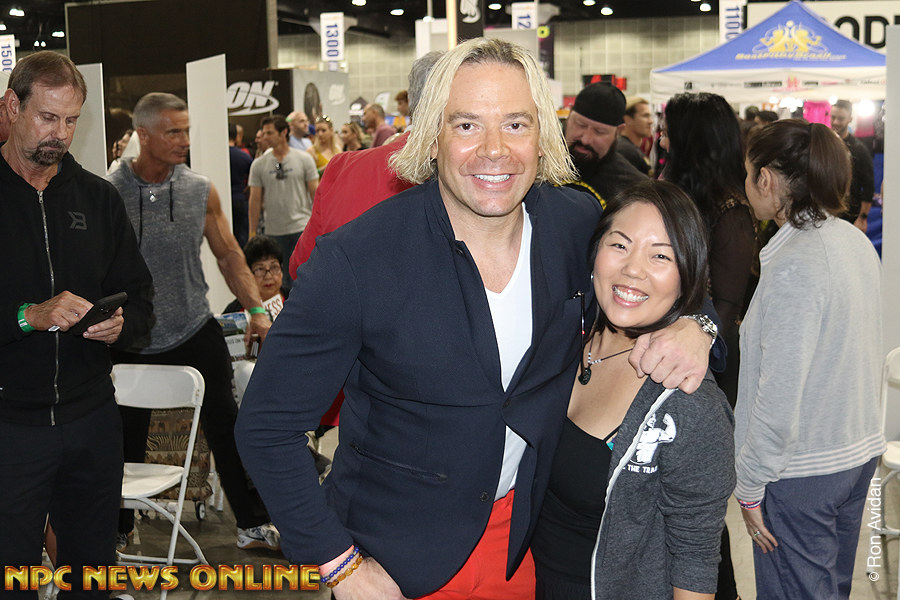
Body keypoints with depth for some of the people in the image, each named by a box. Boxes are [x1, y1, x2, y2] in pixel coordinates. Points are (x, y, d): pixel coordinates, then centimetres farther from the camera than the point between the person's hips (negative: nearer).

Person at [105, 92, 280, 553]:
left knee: (225, 428, 5)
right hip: (131, 341, -1)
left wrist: (257, 309, -4)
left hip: (196, 330, 2)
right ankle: (118, 531, 33)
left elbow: (228, 256, 7)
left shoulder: (201, 191, -1)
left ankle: (252, 524, 20)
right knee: (126, 442, 12)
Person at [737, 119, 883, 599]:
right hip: (859, 451, 9)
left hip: (802, 471, -8)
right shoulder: (856, 242, 3)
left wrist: (750, 483, -14)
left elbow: (780, 397, -23)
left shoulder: (793, 267, -23)